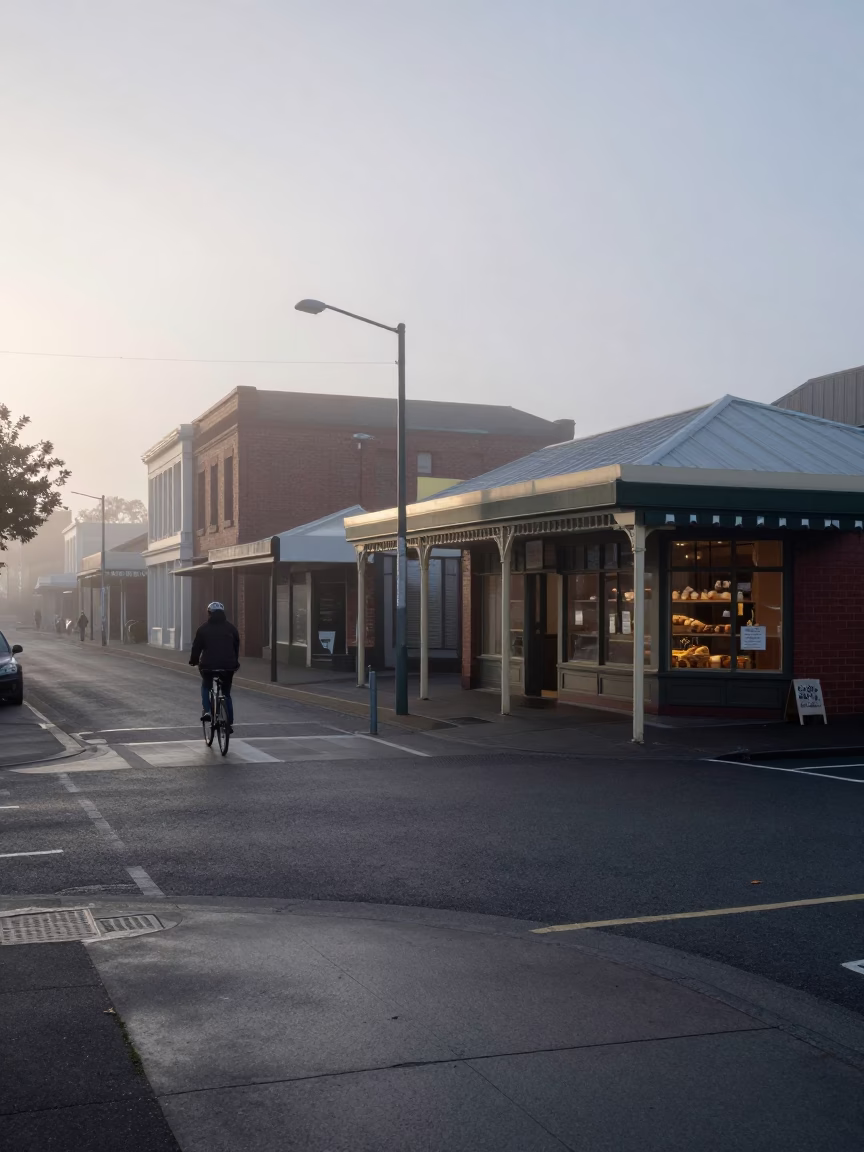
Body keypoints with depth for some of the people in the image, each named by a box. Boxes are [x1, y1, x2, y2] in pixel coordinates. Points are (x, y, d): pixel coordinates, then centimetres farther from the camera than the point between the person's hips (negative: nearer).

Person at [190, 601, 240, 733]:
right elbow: (237, 646, 14)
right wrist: (234, 662, 26)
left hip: (208, 665, -2)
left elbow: (196, 647, 5)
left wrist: (193, 661, 21)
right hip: (228, 666, 2)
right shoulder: (231, 628, 8)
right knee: (226, 693, 15)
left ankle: (206, 711, 5)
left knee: (206, 687, 26)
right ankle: (230, 723, 12)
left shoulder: (203, 629, 1)